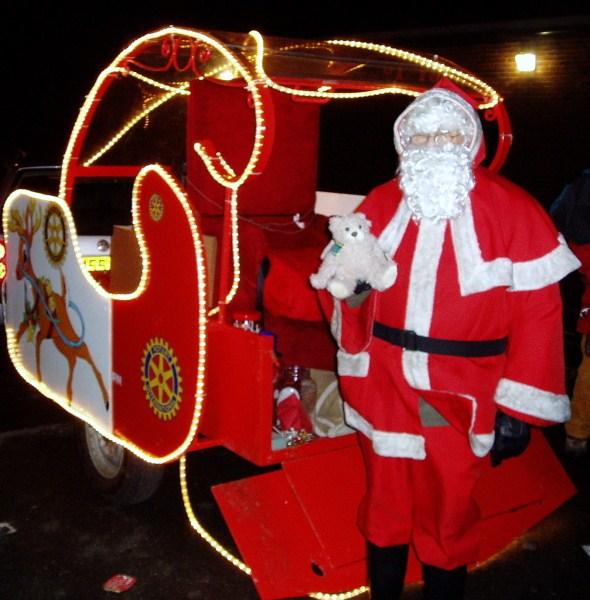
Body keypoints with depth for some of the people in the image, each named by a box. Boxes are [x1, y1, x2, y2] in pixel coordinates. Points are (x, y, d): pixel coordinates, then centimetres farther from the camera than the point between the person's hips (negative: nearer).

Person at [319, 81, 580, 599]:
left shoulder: (515, 212, -9)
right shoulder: (380, 205, 4)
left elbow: (538, 314, -10)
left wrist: (516, 405, -11)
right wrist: (350, 288, -12)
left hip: (458, 404, -3)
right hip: (383, 392, 4)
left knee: (447, 521, 14)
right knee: (384, 508, 19)